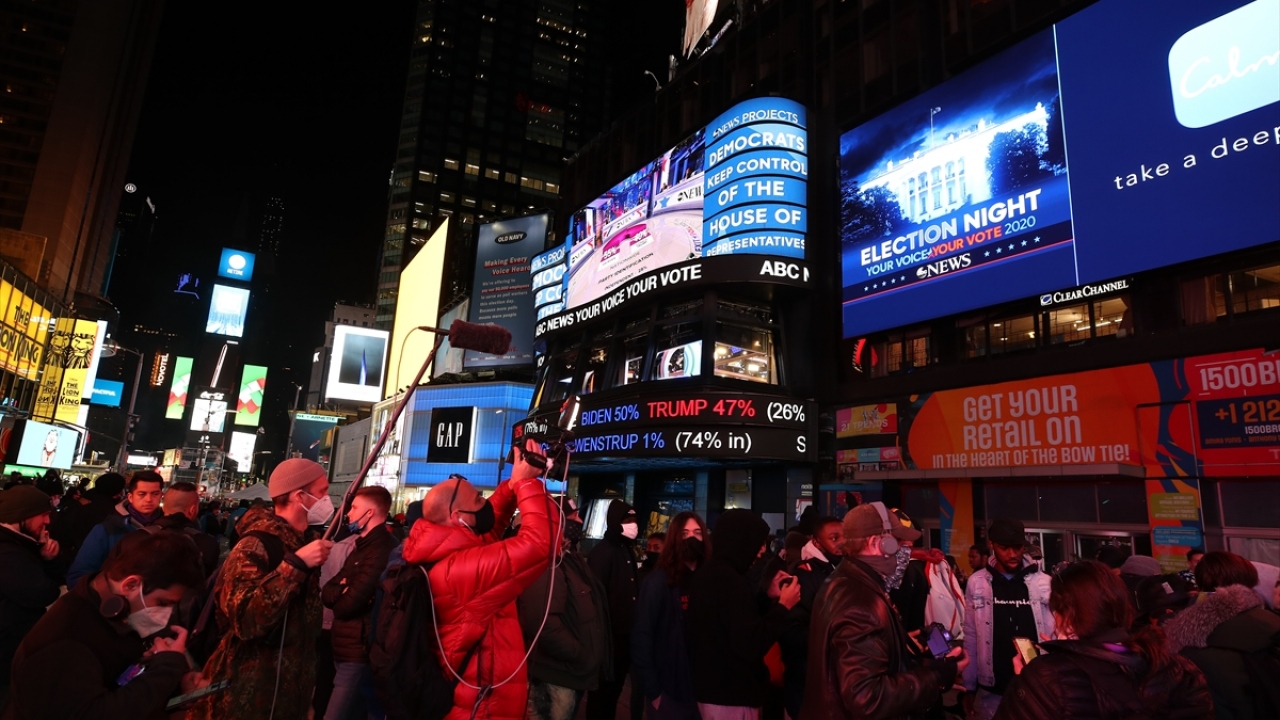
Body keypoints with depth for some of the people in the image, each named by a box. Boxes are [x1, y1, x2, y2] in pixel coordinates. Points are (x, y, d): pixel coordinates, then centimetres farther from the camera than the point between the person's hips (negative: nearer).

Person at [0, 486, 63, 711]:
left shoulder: (18, 545, 8)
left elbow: (51, 582, 9)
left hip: (22, 645, 10)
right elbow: (43, 594, -28)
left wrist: (49, 561, -10)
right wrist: (53, 578, -7)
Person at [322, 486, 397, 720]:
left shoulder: (381, 550, -19)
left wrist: (339, 593, -1)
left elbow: (348, 604, -21)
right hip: (347, 650, 10)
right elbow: (327, 592, 9)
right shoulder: (363, 546, 15)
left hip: (358, 654, -10)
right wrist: (343, 591, -12)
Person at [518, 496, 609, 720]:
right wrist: (580, 656, -20)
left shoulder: (571, 559, 11)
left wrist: (588, 657, 9)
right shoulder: (547, 563, -23)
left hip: (571, 669, 10)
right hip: (557, 673, -10)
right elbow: (543, 622, -31)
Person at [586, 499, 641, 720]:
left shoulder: (627, 550, 12)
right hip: (609, 634, -8)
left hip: (625, 634, 8)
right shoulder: (603, 552, -15)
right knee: (603, 688, 3)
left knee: (615, 687, 17)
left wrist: (635, 628, 12)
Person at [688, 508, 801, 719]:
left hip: (711, 688, 10)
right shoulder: (731, 580, -23)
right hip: (731, 696, -10)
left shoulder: (706, 573, 8)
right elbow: (751, 645, -26)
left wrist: (769, 598, 10)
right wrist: (783, 605, -15)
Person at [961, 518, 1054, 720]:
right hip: (992, 690, 0)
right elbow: (971, 637, 2)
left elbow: (1053, 634, 3)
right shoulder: (976, 583, -3)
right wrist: (969, 687, 3)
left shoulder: (1043, 582, -2)